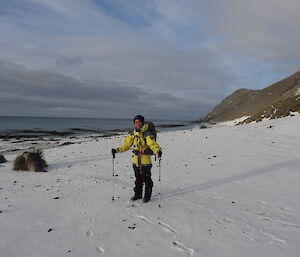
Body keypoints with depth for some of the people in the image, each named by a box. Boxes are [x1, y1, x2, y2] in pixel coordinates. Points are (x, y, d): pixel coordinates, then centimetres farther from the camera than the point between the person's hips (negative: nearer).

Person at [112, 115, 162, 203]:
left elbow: (153, 144, -21)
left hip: (145, 160, -5)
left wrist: (158, 151, -41)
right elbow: (126, 145, 13)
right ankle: (138, 194, 31)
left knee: (147, 179, 3)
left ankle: (147, 196, 19)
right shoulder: (132, 134, 7)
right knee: (138, 179, 17)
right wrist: (117, 150, 4)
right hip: (136, 160, 5)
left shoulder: (147, 134, -11)